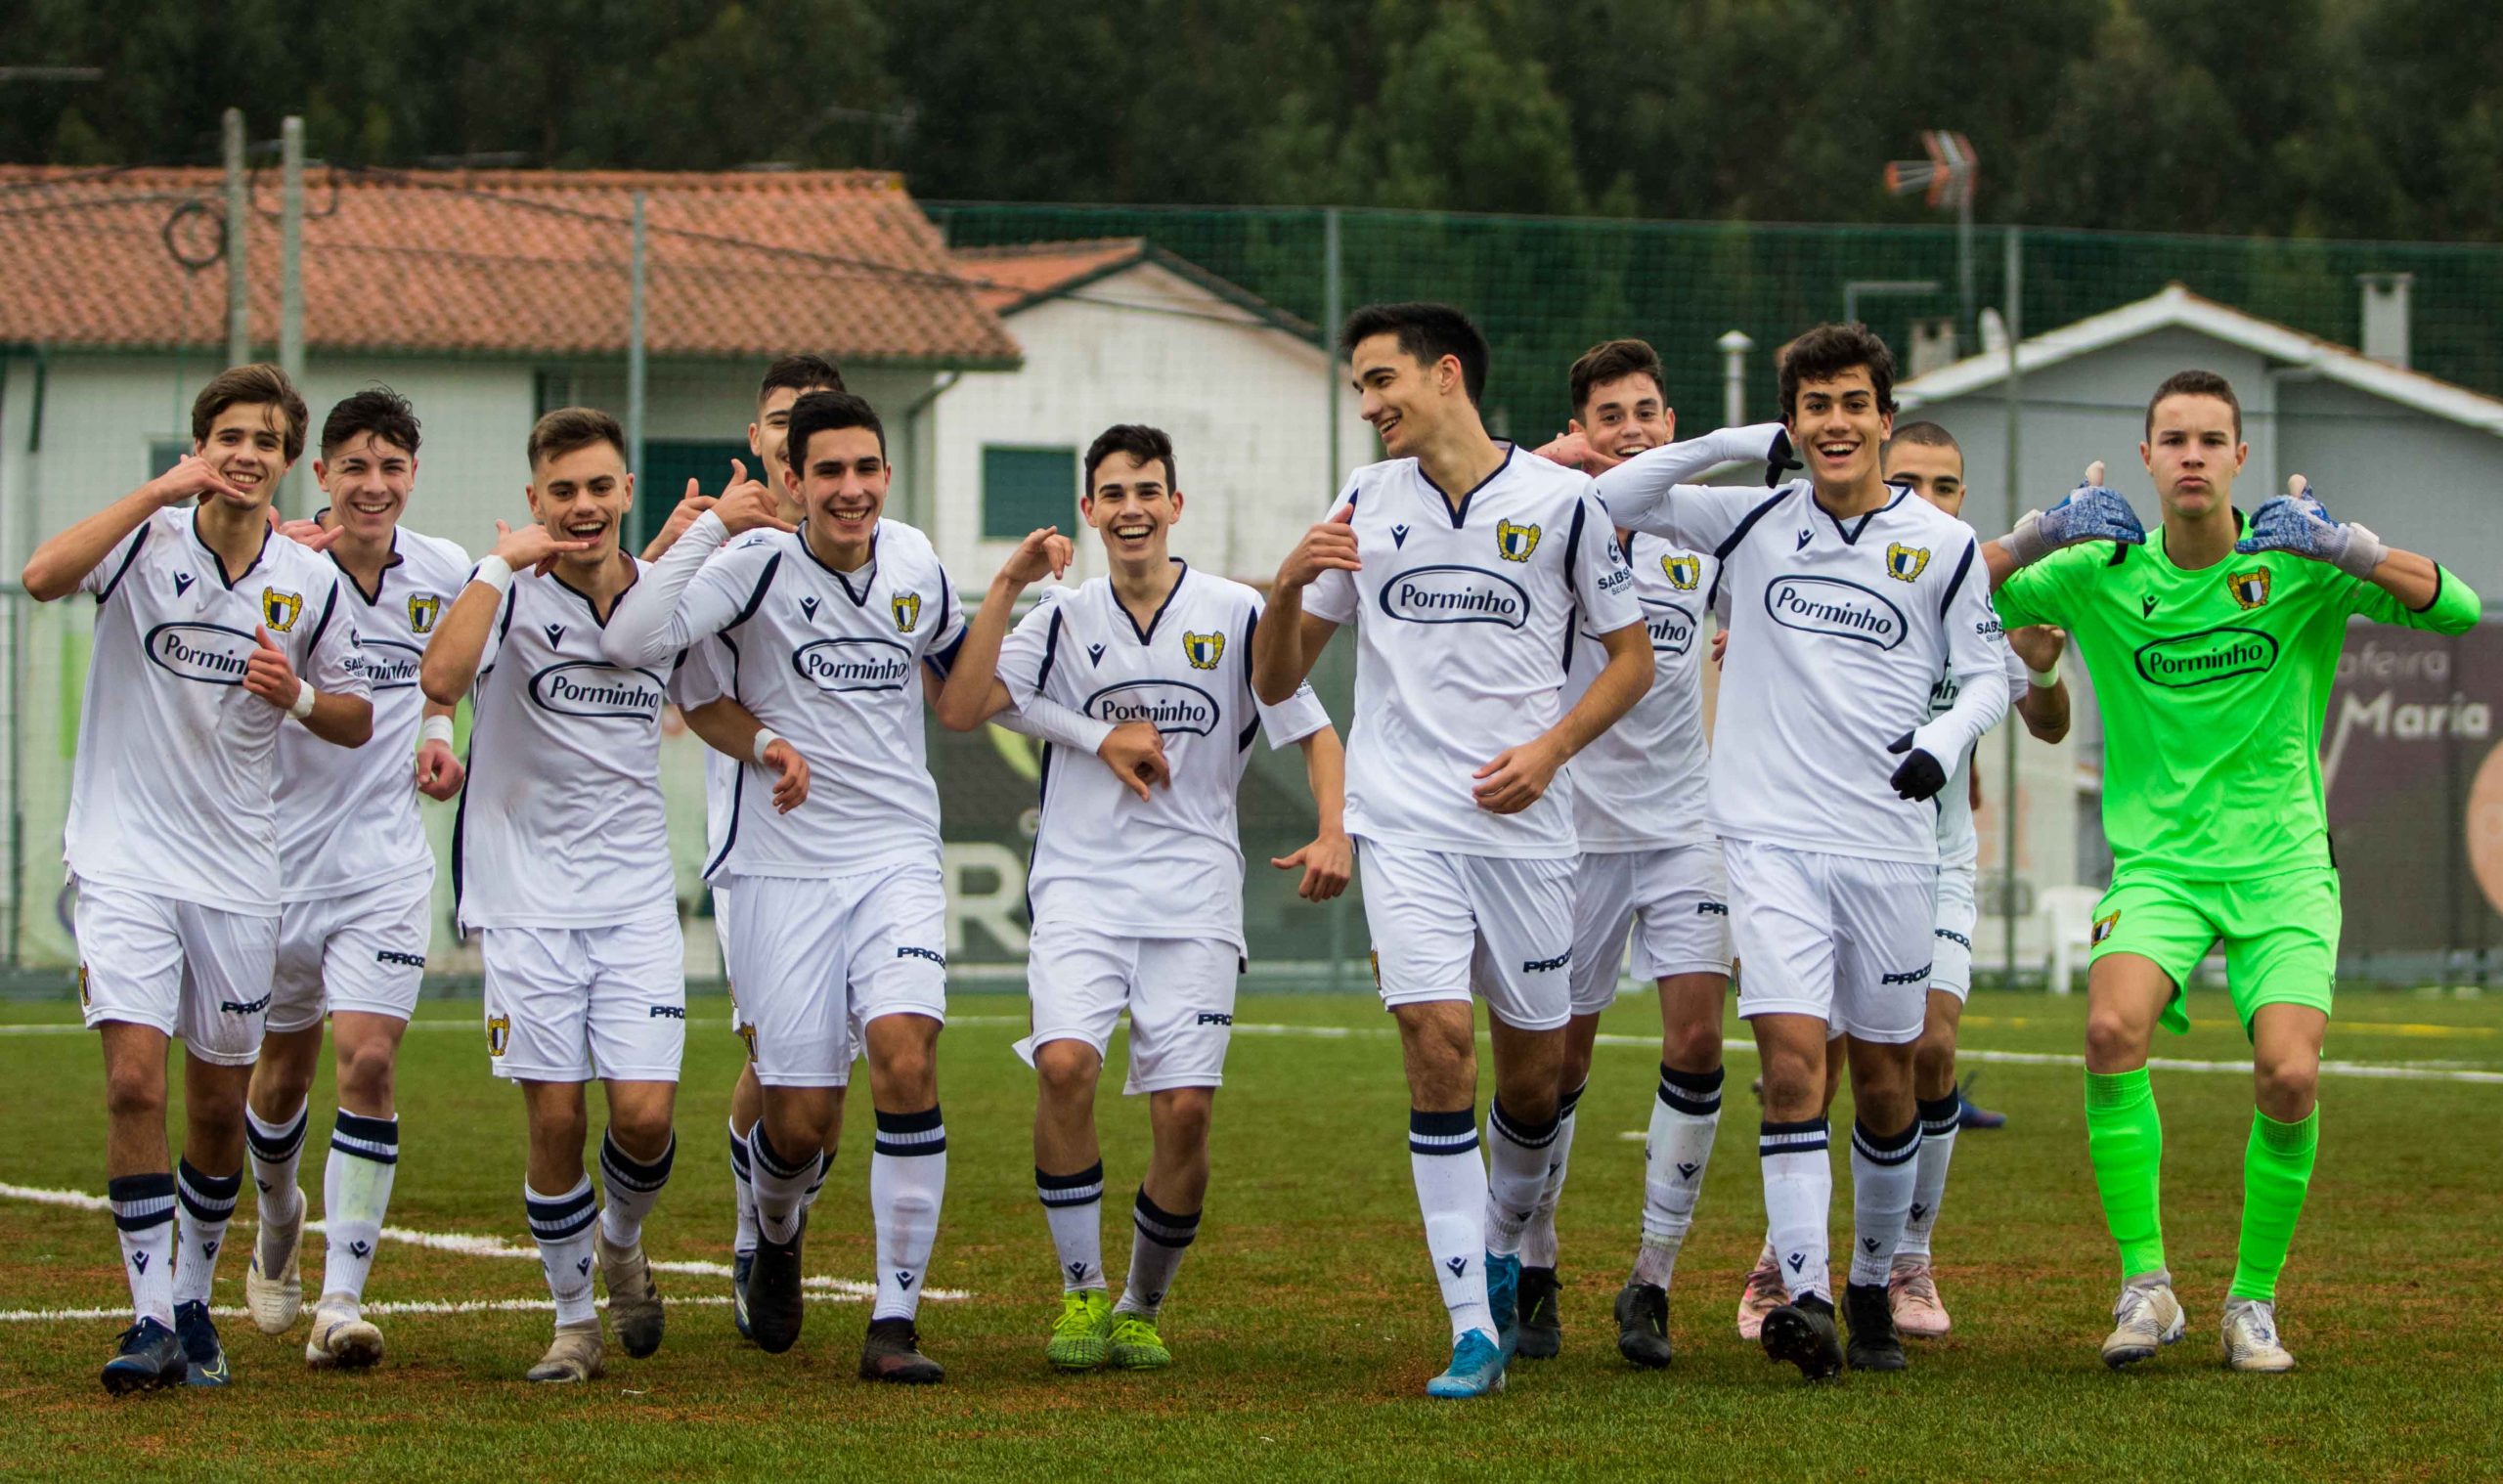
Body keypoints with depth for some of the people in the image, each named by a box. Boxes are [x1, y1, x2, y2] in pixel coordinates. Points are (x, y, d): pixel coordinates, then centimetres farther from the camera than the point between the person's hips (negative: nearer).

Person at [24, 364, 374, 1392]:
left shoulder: (310, 583, 3)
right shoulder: (148, 541, -6)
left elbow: (357, 720, 13)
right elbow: (43, 577, -27)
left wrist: (297, 697, -8)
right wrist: (161, 491, -28)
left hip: (238, 872, 3)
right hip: (125, 859, -3)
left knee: (219, 1106, 9)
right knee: (134, 1081, -15)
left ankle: (193, 1298, 28)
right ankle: (151, 1317, -10)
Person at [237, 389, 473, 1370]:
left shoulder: (443, 574, 1)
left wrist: (436, 734, 2)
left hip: (385, 859, 1)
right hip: (279, 848, -1)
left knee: (369, 1060, -14)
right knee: (284, 1062, 13)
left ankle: (341, 1304, -12)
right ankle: (277, 1226, 45)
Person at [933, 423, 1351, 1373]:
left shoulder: (1236, 615, 5)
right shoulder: (1063, 620, 8)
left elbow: (1314, 732, 9)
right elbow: (960, 711, -3)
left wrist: (1334, 832, -8)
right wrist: (1006, 588, -6)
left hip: (1193, 897, 0)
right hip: (1080, 885, 0)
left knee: (1184, 1110, -8)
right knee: (1064, 1063, -23)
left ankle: (1143, 1309, 14)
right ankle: (1081, 1295, -9)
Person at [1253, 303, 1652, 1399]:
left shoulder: (1561, 502, 0)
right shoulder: (1365, 504, 7)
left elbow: (1631, 655, 8)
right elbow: (1274, 683, 11)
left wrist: (1549, 747, -7)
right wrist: (1289, 586, -9)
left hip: (1526, 819, 0)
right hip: (1404, 820, 0)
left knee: (1532, 1069, 6)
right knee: (1437, 1045, -14)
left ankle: (1503, 1247, 36)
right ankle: (1473, 1330, -12)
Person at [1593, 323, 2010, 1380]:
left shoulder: (1943, 544, 4)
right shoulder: (1754, 523, 6)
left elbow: (1987, 673, 10)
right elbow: (1613, 499, 6)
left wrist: (1948, 737, -11)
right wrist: (1733, 444, -4)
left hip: (1889, 846, 1)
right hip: (1772, 836, -1)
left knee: (1883, 1081, 8)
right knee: (1792, 1062, -15)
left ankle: (1872, 1287, 26)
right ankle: (1805, 1300, -21)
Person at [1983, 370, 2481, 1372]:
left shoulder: (2301, 566, -2)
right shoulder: (2100, 573, 3)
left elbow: (2455, 611, -12)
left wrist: (2342, 545, -25)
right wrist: (2042, 534, -16)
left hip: (2281, 865, 0)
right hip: (2157, 864, 0)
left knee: (2289, 1076, -18)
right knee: (2113, 1029, -27)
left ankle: (2254, 1302, 3)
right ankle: (2145, 1285, -16)